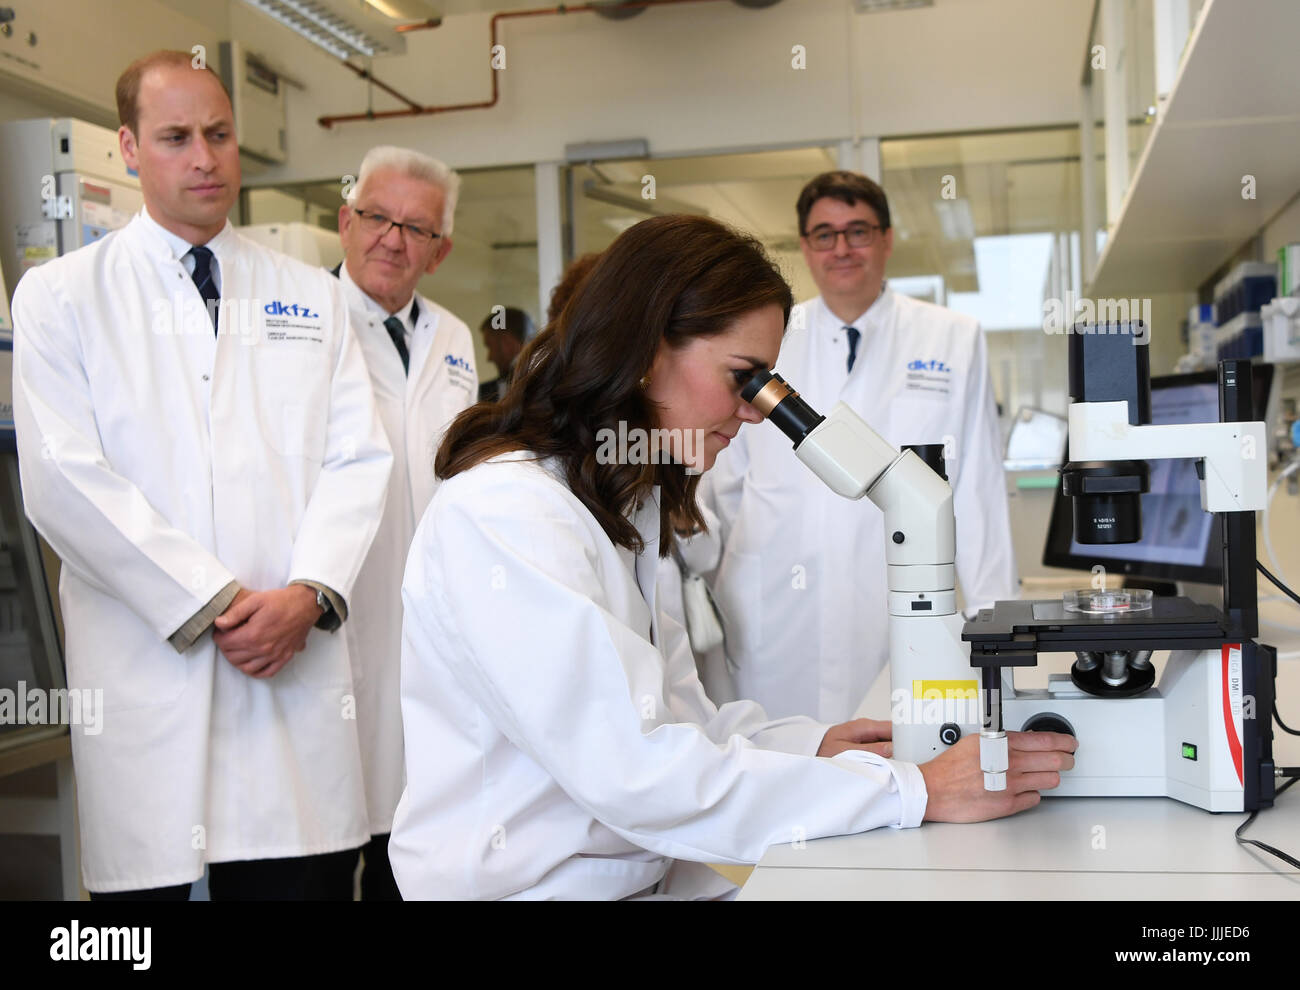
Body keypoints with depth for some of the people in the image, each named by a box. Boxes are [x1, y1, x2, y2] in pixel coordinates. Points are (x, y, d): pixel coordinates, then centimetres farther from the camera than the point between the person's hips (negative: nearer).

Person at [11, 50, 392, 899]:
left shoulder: (312, 296, 14)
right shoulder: (61, 296, 6)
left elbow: (357, 460, 6)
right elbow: (65, 479, -5)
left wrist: (308, 595, -10)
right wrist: (212, 605, -10)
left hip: (298, 668, 2)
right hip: (145, 668, -2)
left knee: (307, 879, 4)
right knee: (149, 875, 4)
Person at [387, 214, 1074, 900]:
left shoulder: (616, 506, 12)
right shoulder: (499, 516, -19)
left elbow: (665, 715, 10)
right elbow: (638, 774, -26)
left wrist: (807, 745, -7)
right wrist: (914, 792, -24)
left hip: (642, 873, 8)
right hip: (538, 886, -8)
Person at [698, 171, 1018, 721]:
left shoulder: (953, 341, 8)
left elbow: (978, 490, 6)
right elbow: (723, 484, 15)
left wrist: (995, 622, 3)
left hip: (896, 619, 0)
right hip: (772, 625, 1)